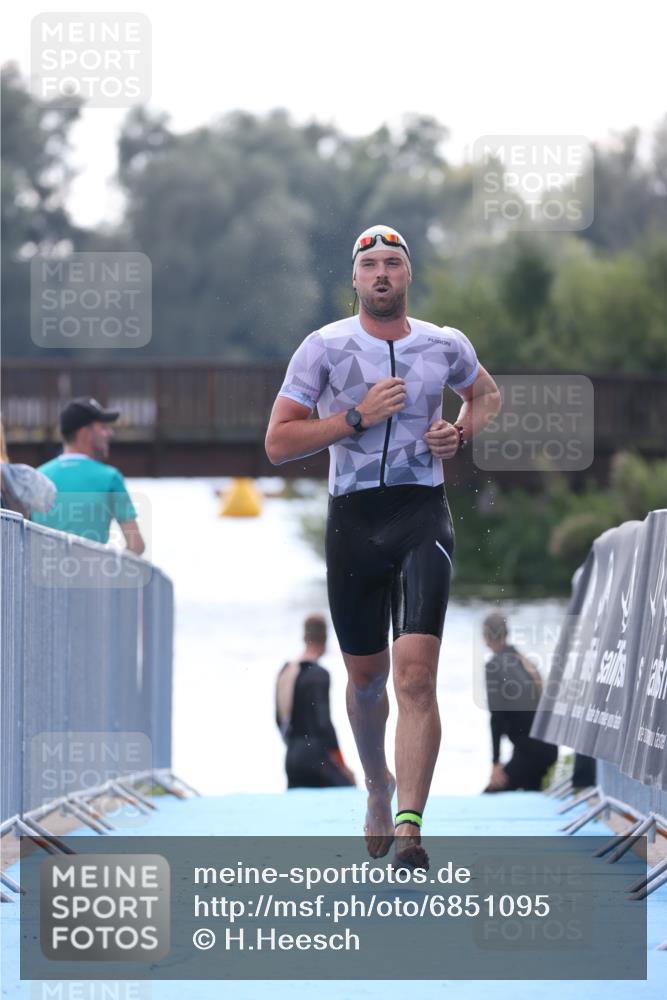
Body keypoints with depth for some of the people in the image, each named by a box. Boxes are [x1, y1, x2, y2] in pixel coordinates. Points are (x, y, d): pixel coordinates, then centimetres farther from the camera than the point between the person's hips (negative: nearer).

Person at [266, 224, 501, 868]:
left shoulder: (445, 346, 6)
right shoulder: (325, 348, 0)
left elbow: (486, 393, 28)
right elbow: (277, 443, -2)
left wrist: (462, 433, 6)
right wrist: (356, 416, -13)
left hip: (423, 516, -1)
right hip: (353, 518, 1)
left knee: (415, 674, -16)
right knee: (366, 677, 12)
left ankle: (409, 830, -21)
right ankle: (379, 788, 40)